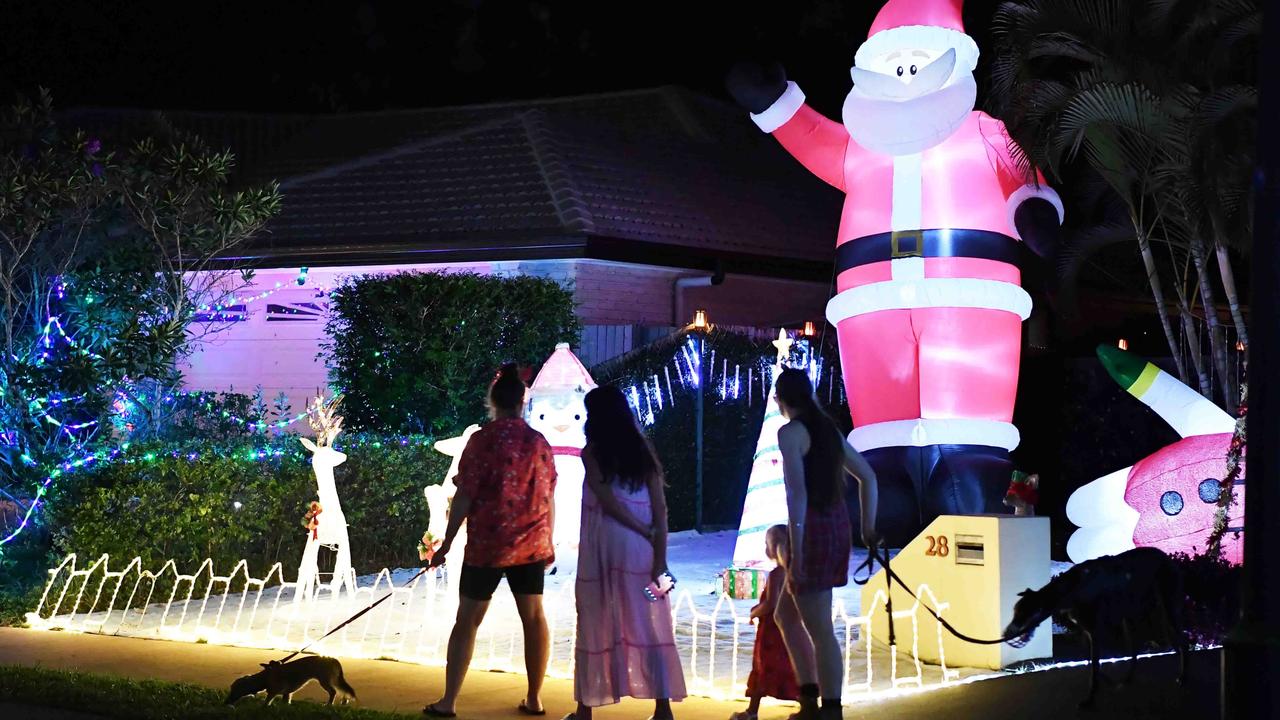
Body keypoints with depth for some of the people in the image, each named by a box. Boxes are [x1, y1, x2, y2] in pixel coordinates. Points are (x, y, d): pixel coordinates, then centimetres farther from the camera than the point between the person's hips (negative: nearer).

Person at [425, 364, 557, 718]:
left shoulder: (482, 439, -10)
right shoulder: (539, 442, 2)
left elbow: (465, 496, -11)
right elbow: (549, 498, 6)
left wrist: (447, 542, -3)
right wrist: (548, 542, 17)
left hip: (486, 544, -3)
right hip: (530, 544, 3)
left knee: (467, 620, 4)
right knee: (534, 617, 11)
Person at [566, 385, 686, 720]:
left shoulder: (592, 452, -2)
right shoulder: (642, 450, 9)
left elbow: (608, 501, -13)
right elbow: (660, 508, 1)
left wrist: (644, 532, -6)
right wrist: (659, 554, -2)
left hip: (605, 547, -3)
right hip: (641, 549, 3)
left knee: (596, 624, 5)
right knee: (648, 626, 4)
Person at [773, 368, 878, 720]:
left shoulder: (791, 432, -10)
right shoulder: (828, 428, 16)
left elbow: (798, 493, -19)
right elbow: (868, 477, 19)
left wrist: (796, 552, -20)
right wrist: (868, 528, 20)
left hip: (813, 531, -9)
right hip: (838, 528, 9)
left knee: (820, 630, -4)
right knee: (785, 613, 20)